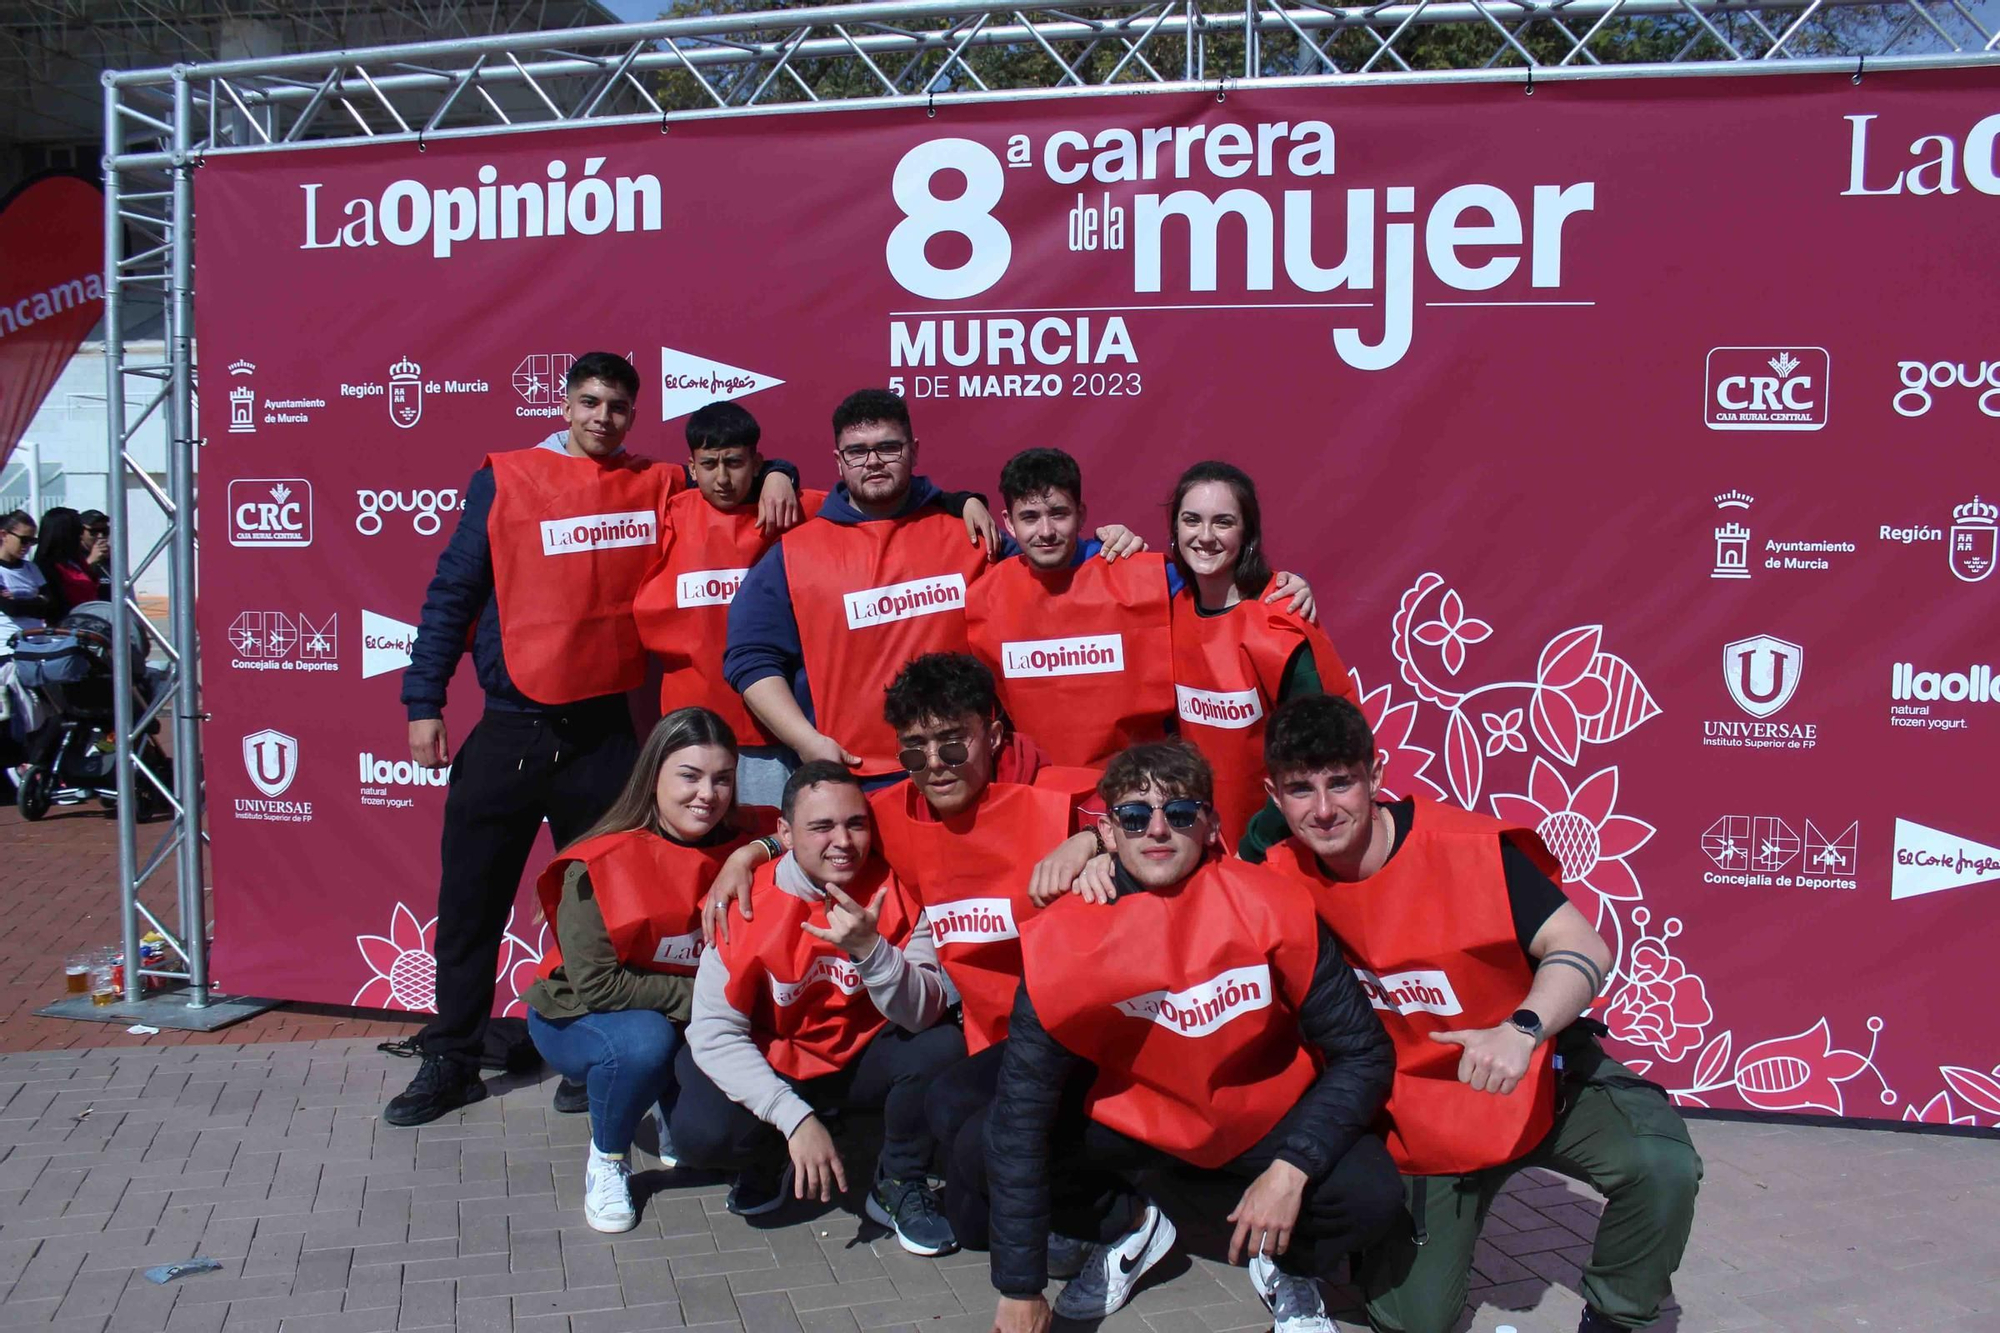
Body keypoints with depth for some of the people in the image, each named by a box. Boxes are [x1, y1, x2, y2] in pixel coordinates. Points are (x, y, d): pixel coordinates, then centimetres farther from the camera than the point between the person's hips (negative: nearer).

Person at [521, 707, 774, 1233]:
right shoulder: (602, 864, -23)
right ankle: (607, 1159, -4)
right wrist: (696, 996, -25)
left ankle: (678, 1131, 16)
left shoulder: (743, 850, -11)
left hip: (696, 1029, 4)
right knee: (644, 1041, -35)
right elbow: (594, 984, -24)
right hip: (576, 1019, -3)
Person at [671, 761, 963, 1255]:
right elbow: (714, 1031, -20)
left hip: (863, 1061, 1)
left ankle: (898, 1187, -1)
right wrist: (795, 1118, -29)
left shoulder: (896, 891, -15)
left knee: (942, 1047, -27)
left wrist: (870, 950, -41)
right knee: (700, 1131, -29)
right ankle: (772, 1161, 9)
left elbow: (924, 1015, -22)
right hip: (771, 1065, -1)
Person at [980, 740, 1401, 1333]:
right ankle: (1130, 1229, 11)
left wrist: (1292, 1170, -25)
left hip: (1268, 1115, 0)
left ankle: (1283, 1267, 11)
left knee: (1370, 1195, -26)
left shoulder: (1272, 910, -23)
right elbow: (1021, 1111, -18)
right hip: (1132, 1117, 1)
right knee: (986, 1157, -21)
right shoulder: (1063, 937, -23)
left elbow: (1364, 1054, -12)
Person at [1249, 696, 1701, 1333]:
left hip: (1540, 1075, -2)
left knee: (1662, 1166, -28)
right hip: (1420, 1114, 2)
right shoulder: (1281, 878, -12)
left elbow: (1584, 947, -25)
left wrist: (1521, 1030, -44)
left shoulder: (1468, 847, -22)